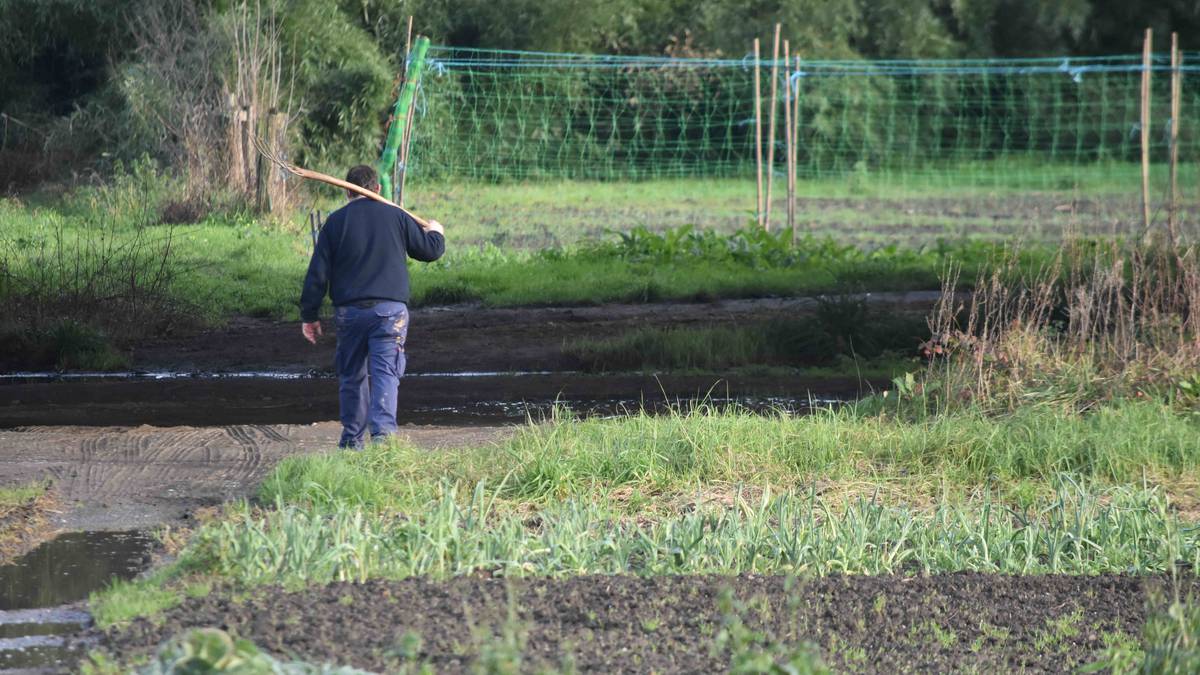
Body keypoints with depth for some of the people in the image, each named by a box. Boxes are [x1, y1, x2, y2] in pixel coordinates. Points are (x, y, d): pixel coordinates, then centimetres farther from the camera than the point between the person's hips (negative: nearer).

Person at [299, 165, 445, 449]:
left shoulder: (335, 222, 4)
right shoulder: (396, 217, 4)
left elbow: (318, 273, 3)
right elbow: (430, 250, 14)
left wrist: (309, 315, 10)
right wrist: (436, 233, 38)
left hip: (349, 311, 1)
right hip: (390, 308, -1)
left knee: (352, 376, 14)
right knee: (385, 372, -7)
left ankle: (352, 441, 20)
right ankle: (383, 430, -26)